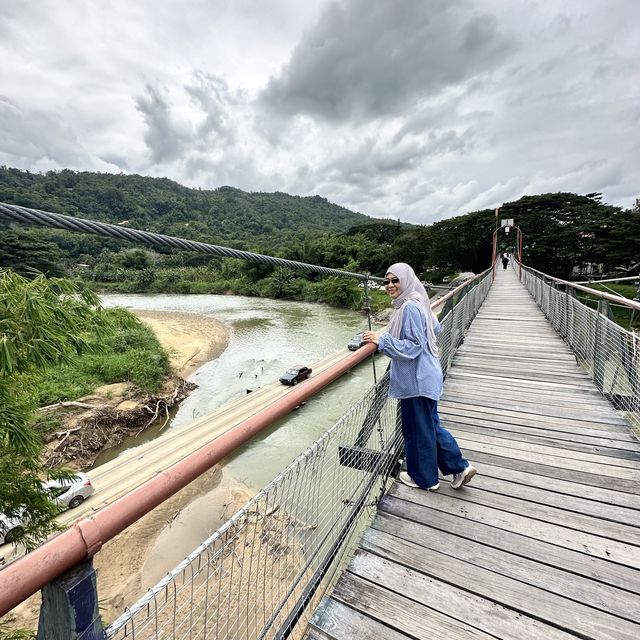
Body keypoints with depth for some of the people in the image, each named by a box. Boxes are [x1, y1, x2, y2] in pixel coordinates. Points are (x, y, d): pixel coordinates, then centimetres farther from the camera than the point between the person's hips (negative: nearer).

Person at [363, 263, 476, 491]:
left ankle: (424, 478, 30)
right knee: (431, 425, 23)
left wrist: (382, 339, -26)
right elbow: (435, 328, 20)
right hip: (424, 375, 10)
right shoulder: (417, 303, 8)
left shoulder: (410, 308, -22)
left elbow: (413, 346, -23)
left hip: (417, 380, -10)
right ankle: (459, 467, 34)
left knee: (418, 429, 9)